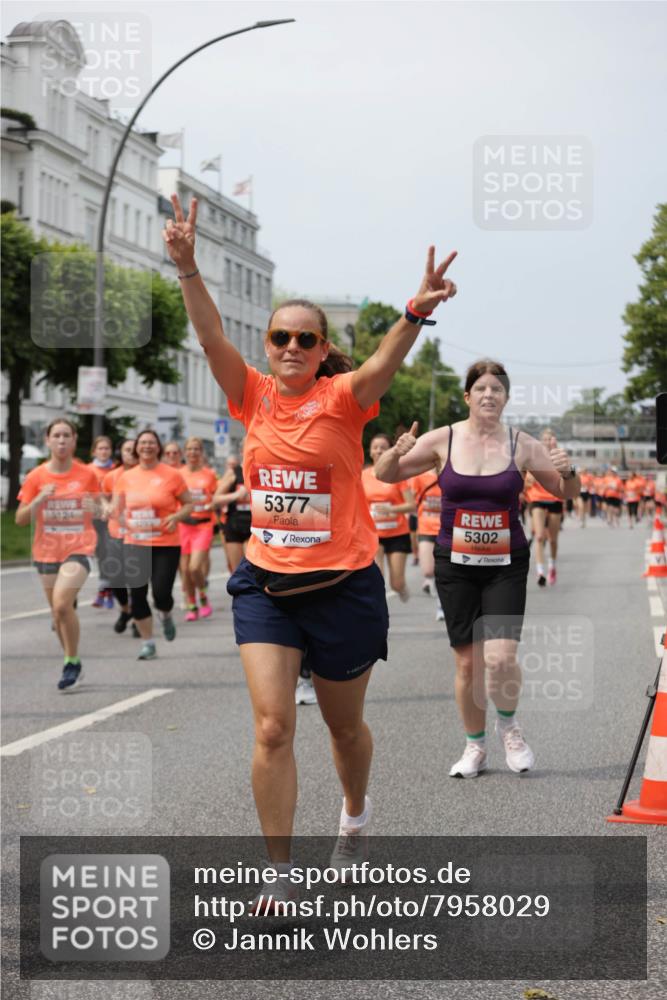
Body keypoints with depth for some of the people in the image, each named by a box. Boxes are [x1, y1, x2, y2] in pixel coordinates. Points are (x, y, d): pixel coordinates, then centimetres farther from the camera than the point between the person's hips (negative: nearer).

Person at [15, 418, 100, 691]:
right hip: (46, 551, 3)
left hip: (79, 548, -3)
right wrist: (39, 500, -15)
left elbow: (99, 510, 12)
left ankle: (72, 662, -6)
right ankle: (73, 666, 28)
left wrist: (94, 508, -12)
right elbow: (21, 519, 1)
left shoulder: (87, 475, -1)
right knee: (58, 613, 10)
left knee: (62, 604, -22)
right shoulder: (36, 477, 1)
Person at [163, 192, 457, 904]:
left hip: (342, 585, -2)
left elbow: (384, 363, -28)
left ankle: (355, 815, 47)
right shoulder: (254, 397, 1)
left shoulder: (343, 398, -8)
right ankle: (280, 872, 4)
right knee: (272, 726, -7)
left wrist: (415, 312, -47)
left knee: (344, 724, 15)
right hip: (265, 583, 2)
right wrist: (186, 267, -26)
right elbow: (211, 337, -11)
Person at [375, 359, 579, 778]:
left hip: (506, 566, -1)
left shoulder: (522, 445, -2)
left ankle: (508, 724, 15)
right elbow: (385, 475, 2)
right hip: (455, 566, 1)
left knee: (501, 658, -15)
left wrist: (568, 471, -16)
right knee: (468, 661, 3)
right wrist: (397, 453, -19)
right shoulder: (443, 440, -2)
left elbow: (568, 492, 7)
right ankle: (475, 747, 22)